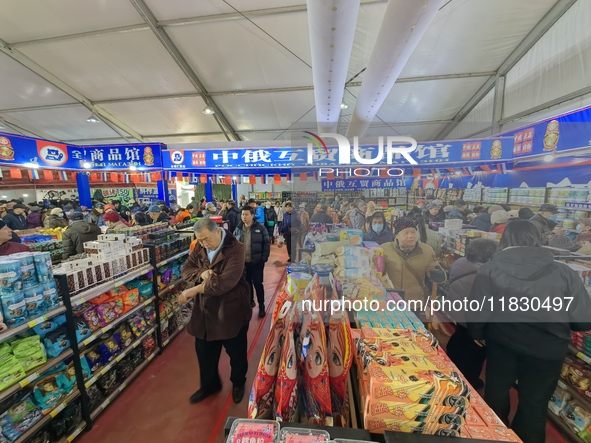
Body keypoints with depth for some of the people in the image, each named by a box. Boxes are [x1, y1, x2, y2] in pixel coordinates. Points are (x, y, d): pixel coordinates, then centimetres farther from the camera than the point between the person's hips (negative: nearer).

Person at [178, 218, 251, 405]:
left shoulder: (235, 249, -23)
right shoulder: (199, 247, -1)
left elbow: (225, 282, -31)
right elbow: (185, 270, 0)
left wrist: (193, 291, -25)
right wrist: (201, 274, -22)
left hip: (231, 309, -5)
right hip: (205, 308, 6)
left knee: (236, 352, 16)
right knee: (203, 350, 21)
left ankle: (238, 383, 45)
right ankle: (209, 385, 49)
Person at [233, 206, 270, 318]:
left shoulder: (260, 228, -8)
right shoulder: (238, 229, 2)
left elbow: (266, 243, -6)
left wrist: (264, 258, -11)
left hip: (256, 262, -3)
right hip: (243, 262, 4)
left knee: (258, 284, 4)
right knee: (247, 283, 18)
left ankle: (261, 306, 20)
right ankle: (250, 301, 39)